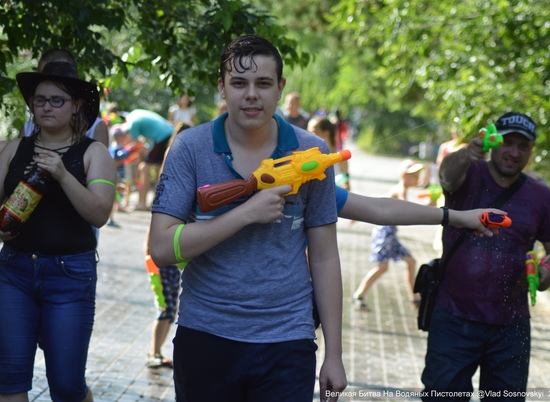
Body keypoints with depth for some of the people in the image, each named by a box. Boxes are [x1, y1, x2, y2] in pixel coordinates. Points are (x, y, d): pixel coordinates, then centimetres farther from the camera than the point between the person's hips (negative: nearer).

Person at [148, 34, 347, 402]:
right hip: (204, 337, 0)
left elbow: (324, 258, 3)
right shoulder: (191, 148, -5)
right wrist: (248, 212, -20)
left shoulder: (311, 153, -1)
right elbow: (162, 248, -13)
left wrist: (334, 355, 2)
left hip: (287, 343, 0)